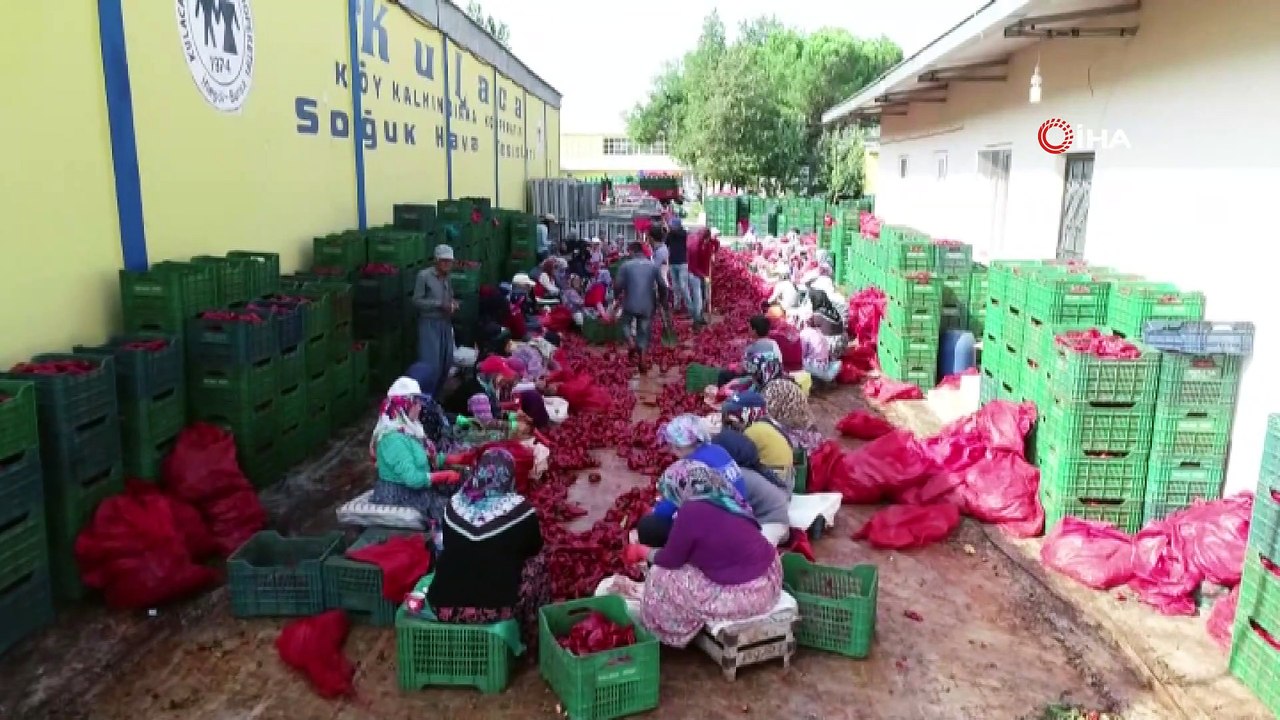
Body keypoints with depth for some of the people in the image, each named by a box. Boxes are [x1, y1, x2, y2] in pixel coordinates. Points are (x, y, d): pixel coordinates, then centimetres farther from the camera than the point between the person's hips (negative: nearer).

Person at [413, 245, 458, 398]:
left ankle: (437, 397, 24)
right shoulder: (424, 275, -9)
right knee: (430, 364, -8)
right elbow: (417, 301, -11)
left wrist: (453, 304, -3)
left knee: (445, 363, 10)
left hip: (446, 324, 7)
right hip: (429, 324, -6)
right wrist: (439, 304, -19)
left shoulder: (447, 278, 10)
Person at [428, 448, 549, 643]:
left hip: (442, 606, 3)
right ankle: (529, 638, 29)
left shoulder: (454, 504, 1)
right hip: (494, 609, -3)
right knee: (537, 561, 18)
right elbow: (534, 548, 9)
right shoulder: (520, 509, -8)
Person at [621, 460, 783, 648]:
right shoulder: (727, 501, 5)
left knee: (662, 578, 7)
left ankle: (673, 634, 28)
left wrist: (644, 552, 16)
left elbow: (671, 561, -4)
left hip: (745, 594, -8)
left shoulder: (691, 511, -18)